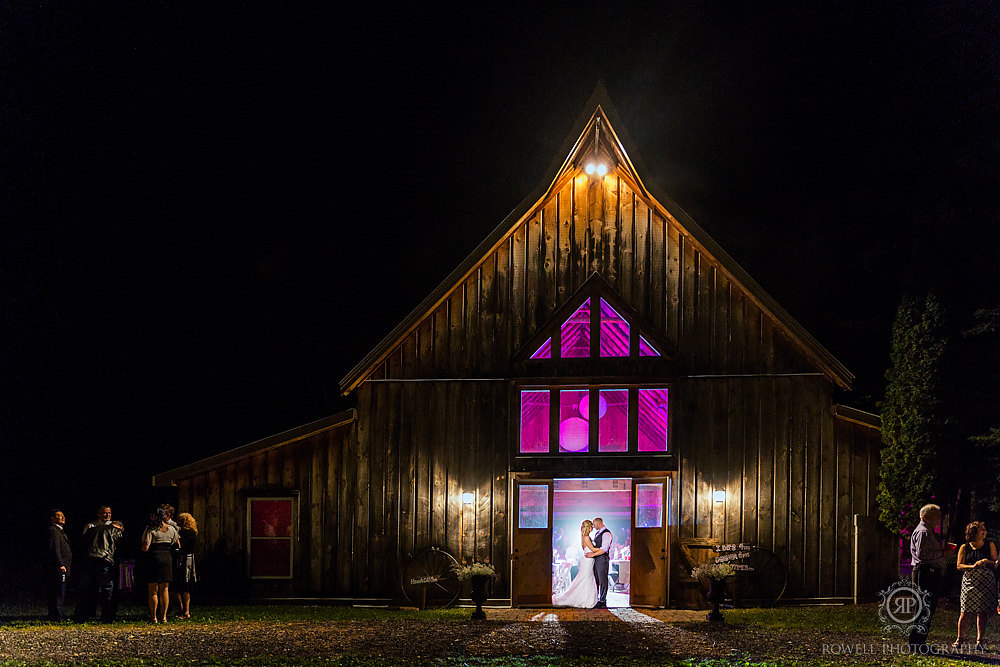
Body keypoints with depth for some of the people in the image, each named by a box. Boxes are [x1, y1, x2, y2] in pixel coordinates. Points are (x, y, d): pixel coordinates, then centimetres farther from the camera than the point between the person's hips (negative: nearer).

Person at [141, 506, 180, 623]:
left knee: (152, 590, 2)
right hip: (167, 559, 4)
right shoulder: (172, 529, 7)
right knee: (165, 589, 9)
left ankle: (153, 617, 2)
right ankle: (163, 617, 8)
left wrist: (142, 543, 6)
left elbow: (145, 548, -15)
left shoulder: (150, 530, -8)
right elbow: (178, 545, 15)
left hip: (153, 559, -4)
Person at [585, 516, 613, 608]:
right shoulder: (597, 533, 16)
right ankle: (596, 600, 20)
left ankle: (603, 602, -3)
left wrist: (593, 554, -24)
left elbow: (604, 549, -22)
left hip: (602, 559, -10)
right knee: (595, 580, 13)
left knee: (602, 580, -6)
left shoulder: (606, 534, -14)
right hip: (596, 559, 10)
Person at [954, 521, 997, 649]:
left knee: (982, 612, -4)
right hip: (970, 580, -1)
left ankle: (979, 640, -1)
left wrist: (988, 562, -12)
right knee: (965, 612, -3)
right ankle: (959, 638, 10)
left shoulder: (990, 545, 8)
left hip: (987, 581, 1)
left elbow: (995, 563, 10)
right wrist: (973, 566, -15)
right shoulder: (964, 548, 5)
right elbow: (959, 566, 1)